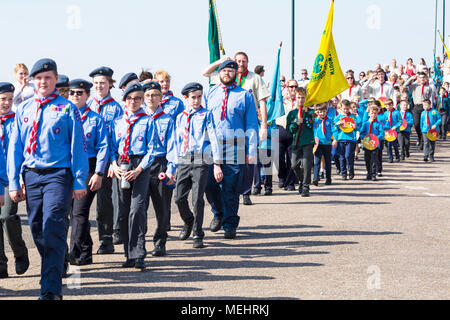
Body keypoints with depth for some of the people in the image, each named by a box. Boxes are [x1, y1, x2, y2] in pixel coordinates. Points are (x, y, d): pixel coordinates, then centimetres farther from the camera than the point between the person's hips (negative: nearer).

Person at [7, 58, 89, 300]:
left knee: (53, 230, -13)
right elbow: (15, 147, 13)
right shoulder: (24, 110, 12)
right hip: (31, 175, 5)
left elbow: (78, 146, 1)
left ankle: (51, 290, -14)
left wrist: (79, 181, -4)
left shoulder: (67, 109, 2)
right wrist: (14, 182, 7)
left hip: (58, 174, -5)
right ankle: (54, 271, 27)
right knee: (37, 230, 8)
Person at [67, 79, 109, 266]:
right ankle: (86, 254, 17)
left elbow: (103, 147, -2)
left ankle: (74, 253, -16)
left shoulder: (95, 119, 2)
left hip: (88, 168, -5)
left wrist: (99, 173, -10)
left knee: (80, 212, -13)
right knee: (74, 213, 8)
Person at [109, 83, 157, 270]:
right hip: (121, 168, 4)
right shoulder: (118, 122, 15)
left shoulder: (148, 122, 4)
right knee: (123, 213, 4)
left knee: (136, 210, -15)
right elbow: (113, 147, 15)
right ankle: (129, 255, 13)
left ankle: (138, 255, -13)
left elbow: (151, 149, 0)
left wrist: (139, 169, -11)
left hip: (140, 166, -4)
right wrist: (114, 165, -4)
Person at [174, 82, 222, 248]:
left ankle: (198, 235, 4)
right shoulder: (180, 117, 15)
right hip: (183, 161, 3)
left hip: (201, 161, -3)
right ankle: (188, 222, 28)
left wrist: (217, 164, -8)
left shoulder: (206, 115, 3)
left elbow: (213, 139, -2)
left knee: (197, 198, -6)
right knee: (179, 197, -1)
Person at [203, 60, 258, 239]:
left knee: (230, 189, -1)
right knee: (210, 185, -2)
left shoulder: (245, 96, 7)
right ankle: (218, 214, 24)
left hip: (235, 150, -2)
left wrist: (251, 151, -2)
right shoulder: (209, 94, 13)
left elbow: (251, 126, 5)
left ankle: (230, 225, 11)